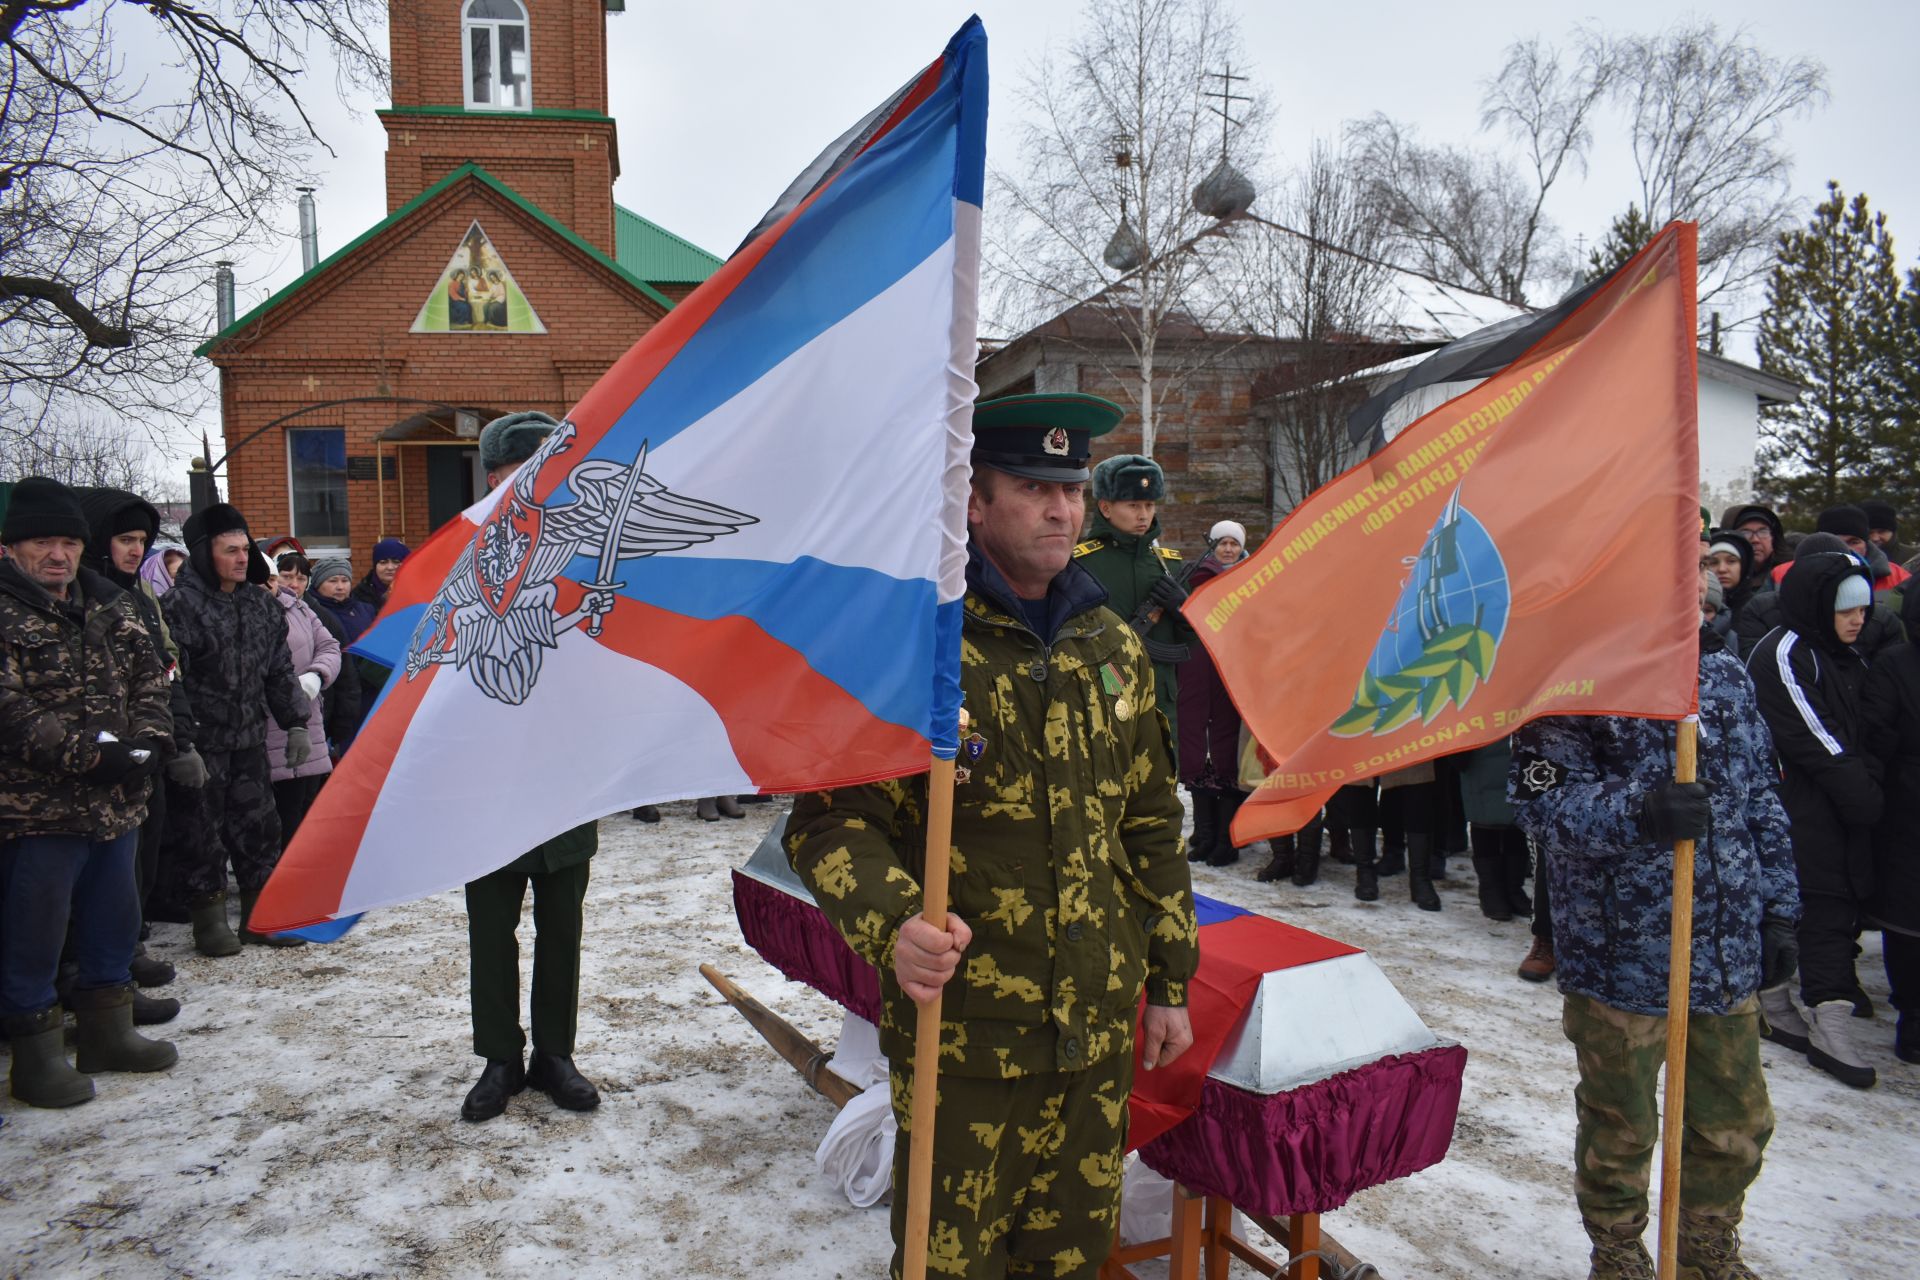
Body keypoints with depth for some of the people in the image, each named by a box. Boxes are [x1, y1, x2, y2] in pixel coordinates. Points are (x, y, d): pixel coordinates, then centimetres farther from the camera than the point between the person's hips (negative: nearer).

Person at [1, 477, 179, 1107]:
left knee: (115, 918, 17)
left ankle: (106, 1030, 33)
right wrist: (87, 754, -24)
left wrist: (150, 739, -8)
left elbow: (149, 678, 9)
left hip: (118, 801, 7)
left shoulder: (110, 606, 11)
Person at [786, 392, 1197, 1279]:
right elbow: (831, 819, -12)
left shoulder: (1113, 649, 7)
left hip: (1101, 1030, 5)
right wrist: (893, 924, -30)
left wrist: (1170, 981, 14)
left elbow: (1151, 825, 13)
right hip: (962, 1030, -5)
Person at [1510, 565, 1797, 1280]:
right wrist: (1636, 812, -35)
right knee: (1619, 1129, 11)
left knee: (1737, 1125, 19)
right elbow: (1543, 800, -19)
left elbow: (1759, 801, 14)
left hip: (1728, 952, 6)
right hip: (1620, 953, -6)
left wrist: (1777, 910, 12)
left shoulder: (1723, 675, 8)